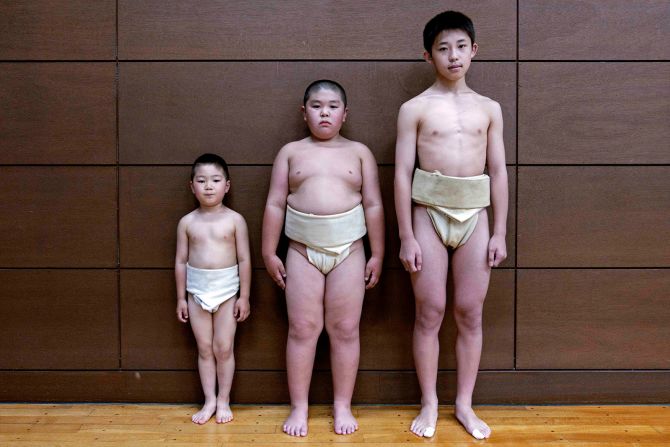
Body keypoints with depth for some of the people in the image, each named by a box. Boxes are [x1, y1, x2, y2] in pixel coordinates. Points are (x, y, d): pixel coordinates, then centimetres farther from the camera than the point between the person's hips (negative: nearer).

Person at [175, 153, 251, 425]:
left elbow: (244, 260, -4)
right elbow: (181, 261, 5)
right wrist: (181, 298, 4)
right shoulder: (187, 222, 1)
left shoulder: (235, 220, -5)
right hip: (197, 291, 2)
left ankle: (223, 400, 20)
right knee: (204, 349, 10)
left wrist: (244, 296, -6)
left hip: (227, 291, -2)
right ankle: (209, 400, 22)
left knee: (224, 349, 5)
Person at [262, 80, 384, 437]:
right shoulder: (290, 152, 7)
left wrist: (377, 254, 0)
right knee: (302, 329, 4)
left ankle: (342, 406, 20)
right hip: (303, 251, 0)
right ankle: (299, 407, 17)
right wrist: (269, 252, 0)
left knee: (344, 330, 5)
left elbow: (373, 205, 3)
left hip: (349, 250, 0)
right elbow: (275, 204, 5)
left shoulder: (359, 152, 6)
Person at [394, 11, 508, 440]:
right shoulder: (414, 108, 0)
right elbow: (403, 174, -4)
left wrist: (500, 233, 3)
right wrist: (407, 236, -8)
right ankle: (429, 403, 20)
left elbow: (498, 172, 8)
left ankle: (465, 404, 22)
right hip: (429, 215, -2)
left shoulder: (489, 109, 8)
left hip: (475, 217, 2)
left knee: (470, 313, 7)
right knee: (430, 313, 3)